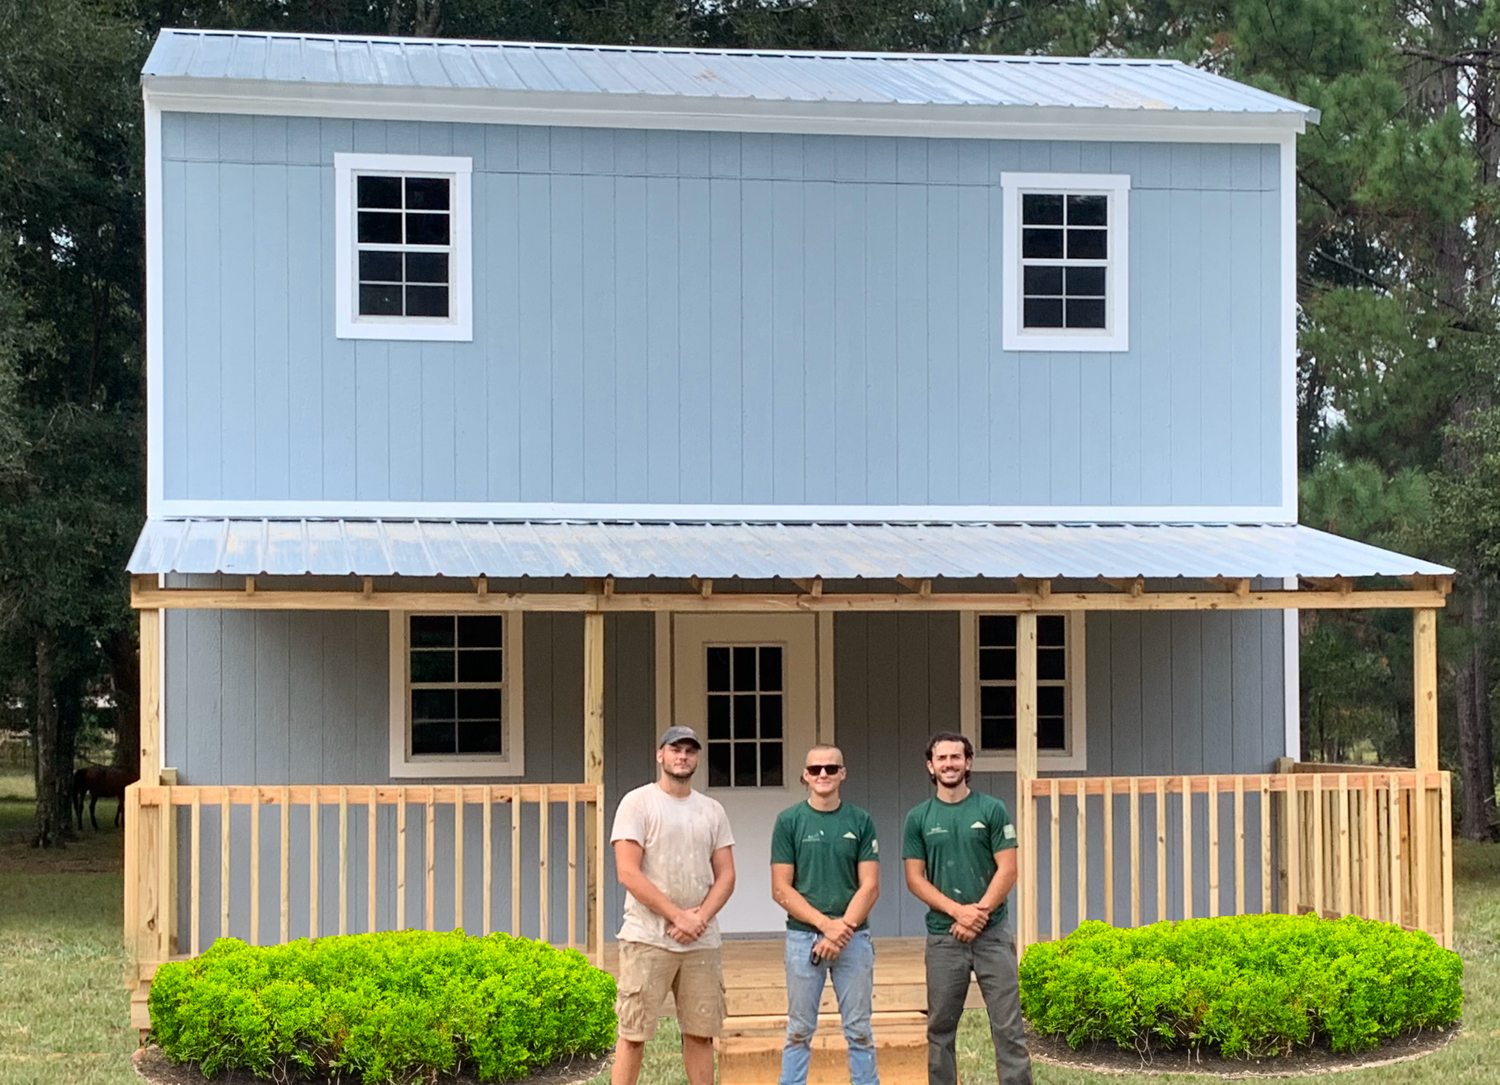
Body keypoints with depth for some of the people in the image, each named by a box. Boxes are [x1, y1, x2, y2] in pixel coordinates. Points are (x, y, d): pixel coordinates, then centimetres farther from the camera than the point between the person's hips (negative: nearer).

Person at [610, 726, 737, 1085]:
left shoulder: (712, 811, 13)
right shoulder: (638, 803, -2)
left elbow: (726, 875, 10)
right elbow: (628, 873, -11)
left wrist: (701, 916, -9)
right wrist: (677, 916, -14)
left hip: (702, 941, 5)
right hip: (648, 939, -5)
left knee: (701, 1033, 8)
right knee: (633, 1033, -4)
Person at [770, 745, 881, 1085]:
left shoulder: (861, 821, 4)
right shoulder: (789, 821, 1)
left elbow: (870, 887, 1)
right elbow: (781, 889, -2)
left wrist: (843, 927, -12)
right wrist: (825, 924, -12)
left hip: (853, 937, 1)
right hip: (803, 937, -1)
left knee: (859, 1029, 4)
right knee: (799, 1031, 3)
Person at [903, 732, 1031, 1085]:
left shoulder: (993, 811, 2)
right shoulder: (919, 818, 6)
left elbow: (1008, 870, -3)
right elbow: (915, 878, 2)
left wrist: (979, 912, -14)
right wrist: (959, 911, -12)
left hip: (992, 934, -2)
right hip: (943, 935, 2)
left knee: (1008, 1026, -3)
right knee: (940, 1028, 7)